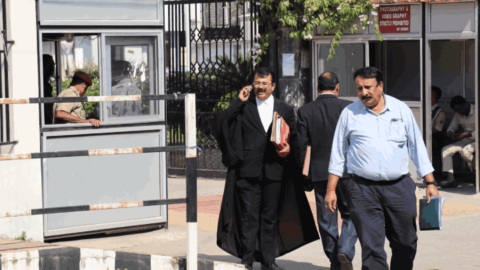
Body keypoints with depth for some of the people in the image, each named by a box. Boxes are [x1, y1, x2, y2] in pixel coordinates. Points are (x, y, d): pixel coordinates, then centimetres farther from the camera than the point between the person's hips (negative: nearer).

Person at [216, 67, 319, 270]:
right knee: (248, 216, -1)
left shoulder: (285, 110, 12)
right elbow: (223, 122, -7)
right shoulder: (243, 108, 8)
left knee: (270, 217, 8)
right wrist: (238, 101, -10)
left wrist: (288, 148, -8)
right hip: (248, 171, -1)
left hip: (274, 171, 2)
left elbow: (294, 137, 12)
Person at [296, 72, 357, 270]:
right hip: (347, 171, -1)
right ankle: (345, 251, -11)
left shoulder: (305, 111, -1)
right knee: (351, 215, 11)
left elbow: (301, 145, -1)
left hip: (320, 172, 1)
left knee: (326, 220, 10)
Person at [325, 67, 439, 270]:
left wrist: (430, 182, 6)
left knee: (406, 245, 7)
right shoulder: (349, 114, 4)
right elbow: (338, 154, 9)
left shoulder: (401, 110, 7)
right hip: (363, 190, -2)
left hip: (400, 187, 2)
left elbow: (417, 148, 11)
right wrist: (331, 189, 5)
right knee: (371, 248, -7)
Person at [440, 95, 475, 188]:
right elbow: (452, 126, 20)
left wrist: (466, 134, -24)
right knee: (445, 150, -13)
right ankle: (450, 179, -23)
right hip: (466, 141, 7)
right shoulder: (458, 115, 10)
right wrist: (450, 132, -5)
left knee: (465, 152, -36)